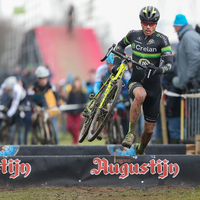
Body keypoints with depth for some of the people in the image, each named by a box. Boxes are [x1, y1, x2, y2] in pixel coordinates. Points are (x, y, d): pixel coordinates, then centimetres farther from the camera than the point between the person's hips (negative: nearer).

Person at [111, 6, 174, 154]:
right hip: (136, 82, 0)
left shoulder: (161, 39, -10)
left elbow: (170, 65, -19)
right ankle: (131, 133, -30)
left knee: (149, 129, 5)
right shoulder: (134, 35, -2)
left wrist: (158, 70, -39)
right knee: (141, 94, -40)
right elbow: (121, 45, 21)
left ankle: (140, 151, 38)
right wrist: (116, 63, 8)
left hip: (153, 86, 0)